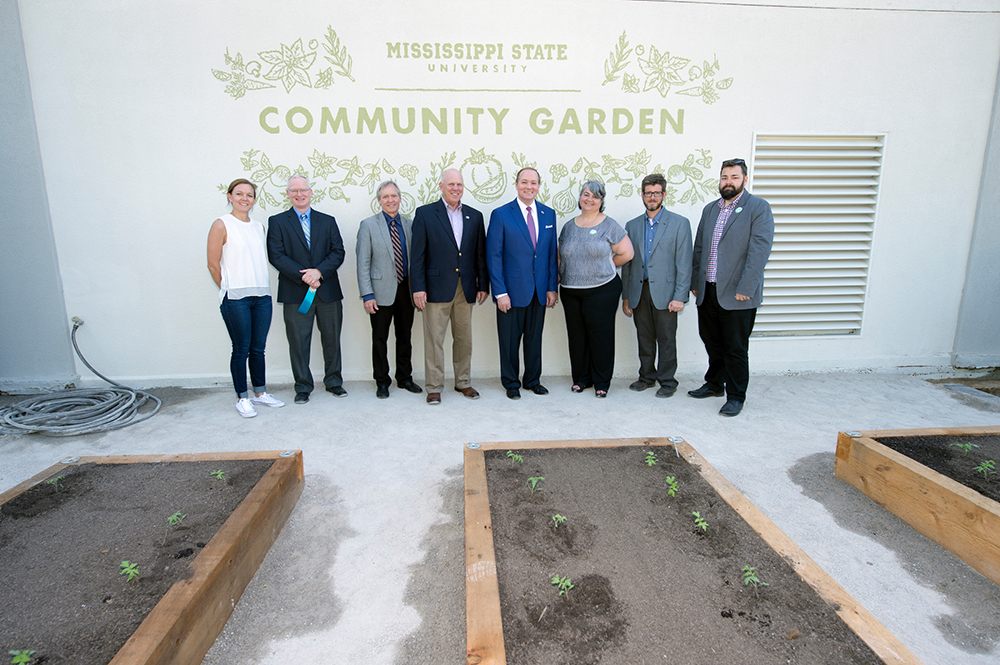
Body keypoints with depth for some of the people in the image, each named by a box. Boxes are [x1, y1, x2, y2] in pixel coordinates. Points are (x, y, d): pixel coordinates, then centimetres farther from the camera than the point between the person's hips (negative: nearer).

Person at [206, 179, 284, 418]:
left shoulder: (259, 227, 12)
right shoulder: (222, 225, -4)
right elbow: (213, 265, -4)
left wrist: (261, 286, 10)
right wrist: (229, 289, 1)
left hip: (262, 296, 5)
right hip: (236, 298, -5)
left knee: (258, 348, 12)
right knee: (241, 350, 2)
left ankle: (260, 393, 24)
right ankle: (242, 398, 14)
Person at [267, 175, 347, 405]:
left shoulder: (328, 221, 12)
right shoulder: (277, 222, 6)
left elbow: (338, 252, 3)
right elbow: (276, 256, -5)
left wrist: (319, 271, -14)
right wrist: (303, 276, -15)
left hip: (328, 290, 2)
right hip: (296, 293, -2)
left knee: (332, 339, 9)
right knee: (298, 341, 3)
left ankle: (333, 381, 24)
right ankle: (303, 387, 17)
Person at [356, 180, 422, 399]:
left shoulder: (409, 224, 9)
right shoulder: (368, 225, -1)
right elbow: (363, 263, -5)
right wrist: (367, 294, -12)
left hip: (406, 289, 3)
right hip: (382, 291, -3)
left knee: (405, 336, 12)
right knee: (380, 338, 5)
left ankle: (405, 378, 26)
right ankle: (382, 382, 18)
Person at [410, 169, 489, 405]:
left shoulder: (475, 216, 11)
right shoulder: (425, 213, 1)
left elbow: (481, 254, 11)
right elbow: (417, 255, -3)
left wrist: (483, 285, 6)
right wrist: (418, 287, -9)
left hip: (466, 288, 4)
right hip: (437, 287, -3)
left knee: (464, 338, 11)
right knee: (434, 339, 2)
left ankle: (463, 382, 26)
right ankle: (434, 387, 13)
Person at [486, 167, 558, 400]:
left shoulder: (548, 214, 8)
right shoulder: (501, 214, -4)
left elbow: (552, 253, 11)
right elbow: (493, 256, -7)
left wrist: (552, 287, 5)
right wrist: (500, 292, -13)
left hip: (539, 291, 4)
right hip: (512, 290, -4)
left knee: (535, 338, 14)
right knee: (510, 340, 6)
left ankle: (532, 380, 30)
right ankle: (511, 383, 24)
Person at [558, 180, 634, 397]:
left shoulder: (609, 226, -1)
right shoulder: (569, 226, 12)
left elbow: (626, 253, -1)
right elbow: (561, 256, 17)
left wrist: (604, 266, 2)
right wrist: (563, 276, 3)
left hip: (602, 290, -4)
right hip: (570, 292, 4)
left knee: (600, 335, -1)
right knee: (576, 336, 8)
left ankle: (602, 382, 12)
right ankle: (580, 378, 23)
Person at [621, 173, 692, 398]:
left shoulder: (679, 224, -1)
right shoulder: (632, 225, 10)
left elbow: (684, 264, -6)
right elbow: (627, 263, 11)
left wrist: (680, 296, -12)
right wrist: (626, 296, 7)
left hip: (664, 291, -3)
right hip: (639, 291, 4)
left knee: (666, 338, 3)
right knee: (644, 337, 12)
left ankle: (667, 381, 17)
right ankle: (647, 376, 27)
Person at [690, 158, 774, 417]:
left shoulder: (759, 208, -6)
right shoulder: (710, 209, 13)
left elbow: (760, 250, -14)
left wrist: (744, 289, -19)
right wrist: (695, 282, 9)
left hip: (737, 295, -5)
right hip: (707, 291, 6)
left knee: (736, 348, 5)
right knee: (712, 342, 18)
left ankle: (736, 396, 19)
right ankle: (715, 384, 36)